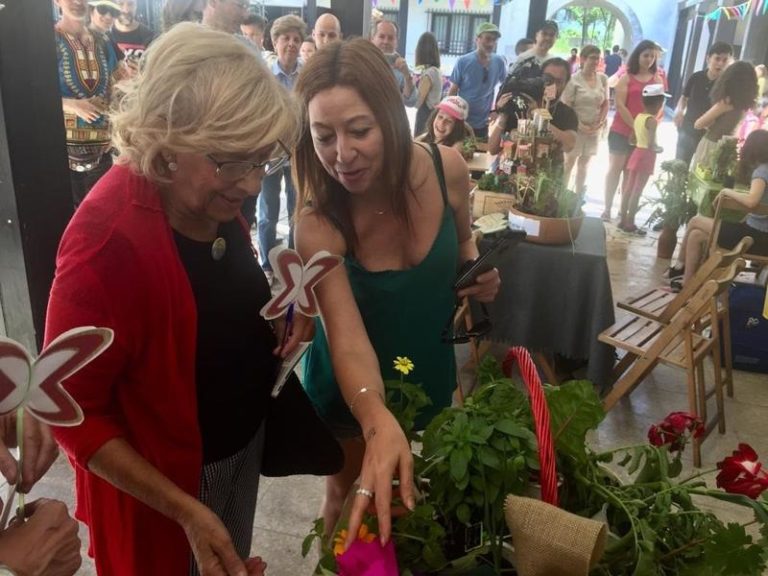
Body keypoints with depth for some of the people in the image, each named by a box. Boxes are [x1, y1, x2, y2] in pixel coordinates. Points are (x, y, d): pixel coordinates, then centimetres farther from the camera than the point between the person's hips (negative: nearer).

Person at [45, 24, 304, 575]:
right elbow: (74, 412, -23)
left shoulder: (215, 199, -9)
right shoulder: (108, 239, -31)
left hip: (244, 442, 7)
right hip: (165, 477, -6)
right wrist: (186, 510, -25)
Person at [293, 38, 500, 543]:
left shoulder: (447, 170, -21)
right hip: (353, 389, -3)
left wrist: (478, 274, -19)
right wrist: (379, 422, -57)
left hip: (429, 371, 3)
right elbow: (348, 342, -38)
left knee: (413, 493, 26)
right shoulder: (318, 227, -30)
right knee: (352, 495, 18)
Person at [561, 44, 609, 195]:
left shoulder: (603, 79, 2)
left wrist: (600, 123, -5)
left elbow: (605, 103, 8)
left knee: (584, 164, 13)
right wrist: (580, 125, -16)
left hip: (594, 130, 4)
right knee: (569, 162, 4)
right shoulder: (574, 80, -11)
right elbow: (565, 107, -13)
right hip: (575, 128, -4)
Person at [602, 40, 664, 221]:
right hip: (621, 131, -2)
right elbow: (620, 105, -8)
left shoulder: (657, 80, 8)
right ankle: (607, 208, 3)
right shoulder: (626, 78, -1)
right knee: (615, 168, -2)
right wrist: (635, 126, -14)